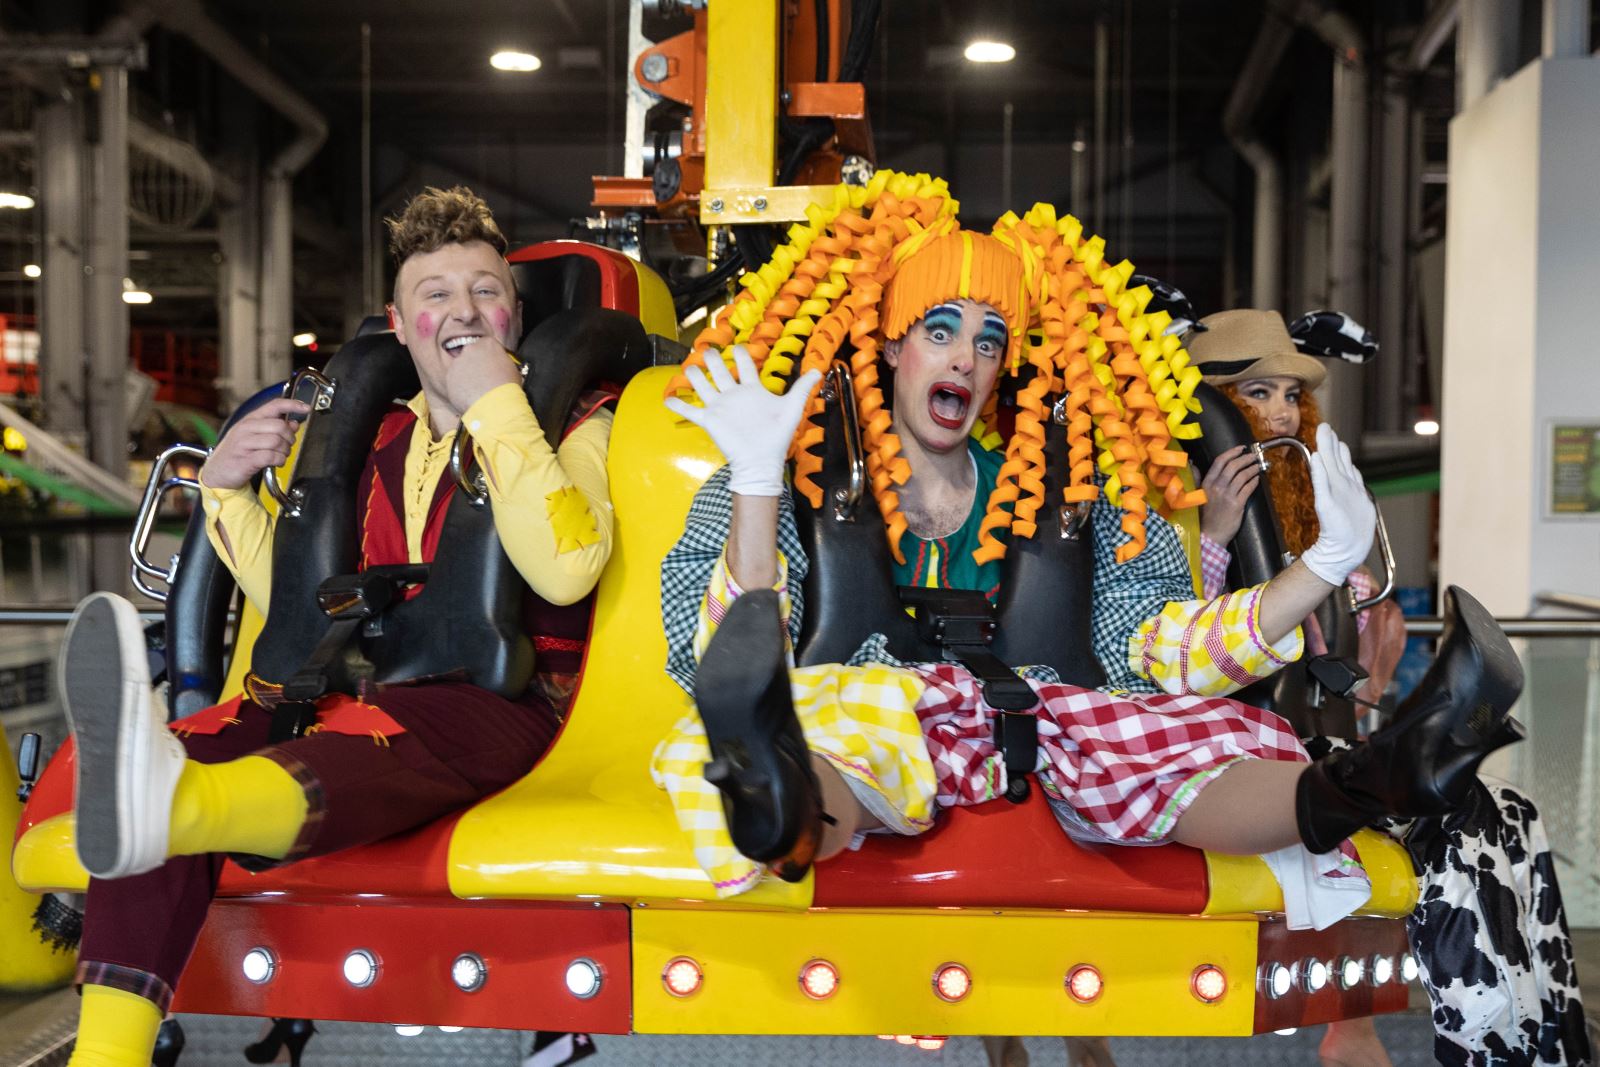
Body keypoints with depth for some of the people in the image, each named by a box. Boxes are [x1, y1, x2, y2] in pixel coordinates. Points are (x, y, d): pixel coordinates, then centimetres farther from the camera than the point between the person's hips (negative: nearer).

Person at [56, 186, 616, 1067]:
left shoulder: (573, 427, 10)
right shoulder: (374, 443, 23)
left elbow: (564, 569, -13)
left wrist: (496, 400, -8)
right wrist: (226, 491, 8)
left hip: (498, 704, -5)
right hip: (361, 689, 5)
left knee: (369, 740, -40)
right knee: (183, 749, -24)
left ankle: (163, 805, -71)